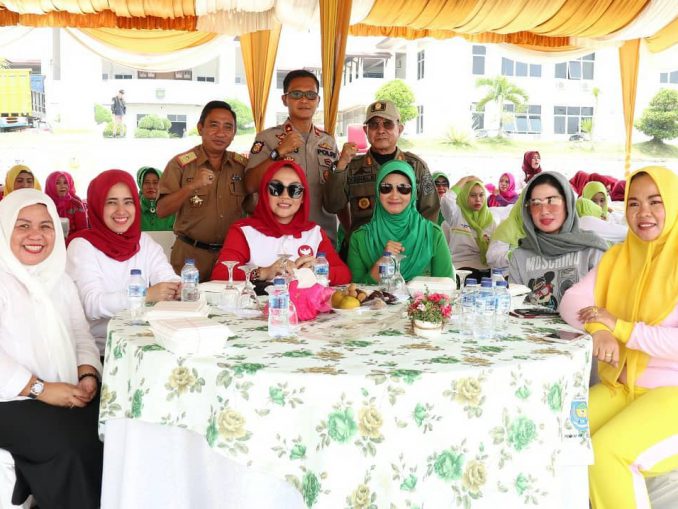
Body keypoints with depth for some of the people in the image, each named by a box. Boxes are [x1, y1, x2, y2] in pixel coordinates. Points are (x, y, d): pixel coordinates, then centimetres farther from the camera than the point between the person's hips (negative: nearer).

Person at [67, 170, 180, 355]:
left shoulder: (145, 242, 11)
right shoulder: (82, 246, -5)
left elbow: (169, 280, -2)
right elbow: (92, 305, -18)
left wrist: (180, 288, -25)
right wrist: (146, 296, -29)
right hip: (98, 348, -5)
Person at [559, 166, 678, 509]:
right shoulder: (618, 256, 8)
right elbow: (572, 300, 2)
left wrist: (619, 327, -19)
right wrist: (599, 330, -19)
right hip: (622, 386, 6)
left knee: (604, 451, -26)